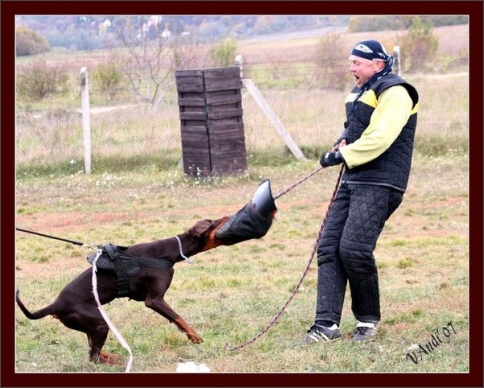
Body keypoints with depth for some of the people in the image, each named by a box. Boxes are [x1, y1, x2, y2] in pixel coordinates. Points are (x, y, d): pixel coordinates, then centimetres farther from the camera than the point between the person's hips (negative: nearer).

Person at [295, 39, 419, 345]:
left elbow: (379, 139, -21)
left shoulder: (393, 93, -11)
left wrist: (343, 155, -14)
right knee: (329, 248, -1)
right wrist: (342, 144, 6)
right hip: (353, 180, 10)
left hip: (379, 185, -10)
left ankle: (369, 320, 3)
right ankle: (327, 325, -3)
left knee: (354, 249, -16)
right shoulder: (363, 92, 20)